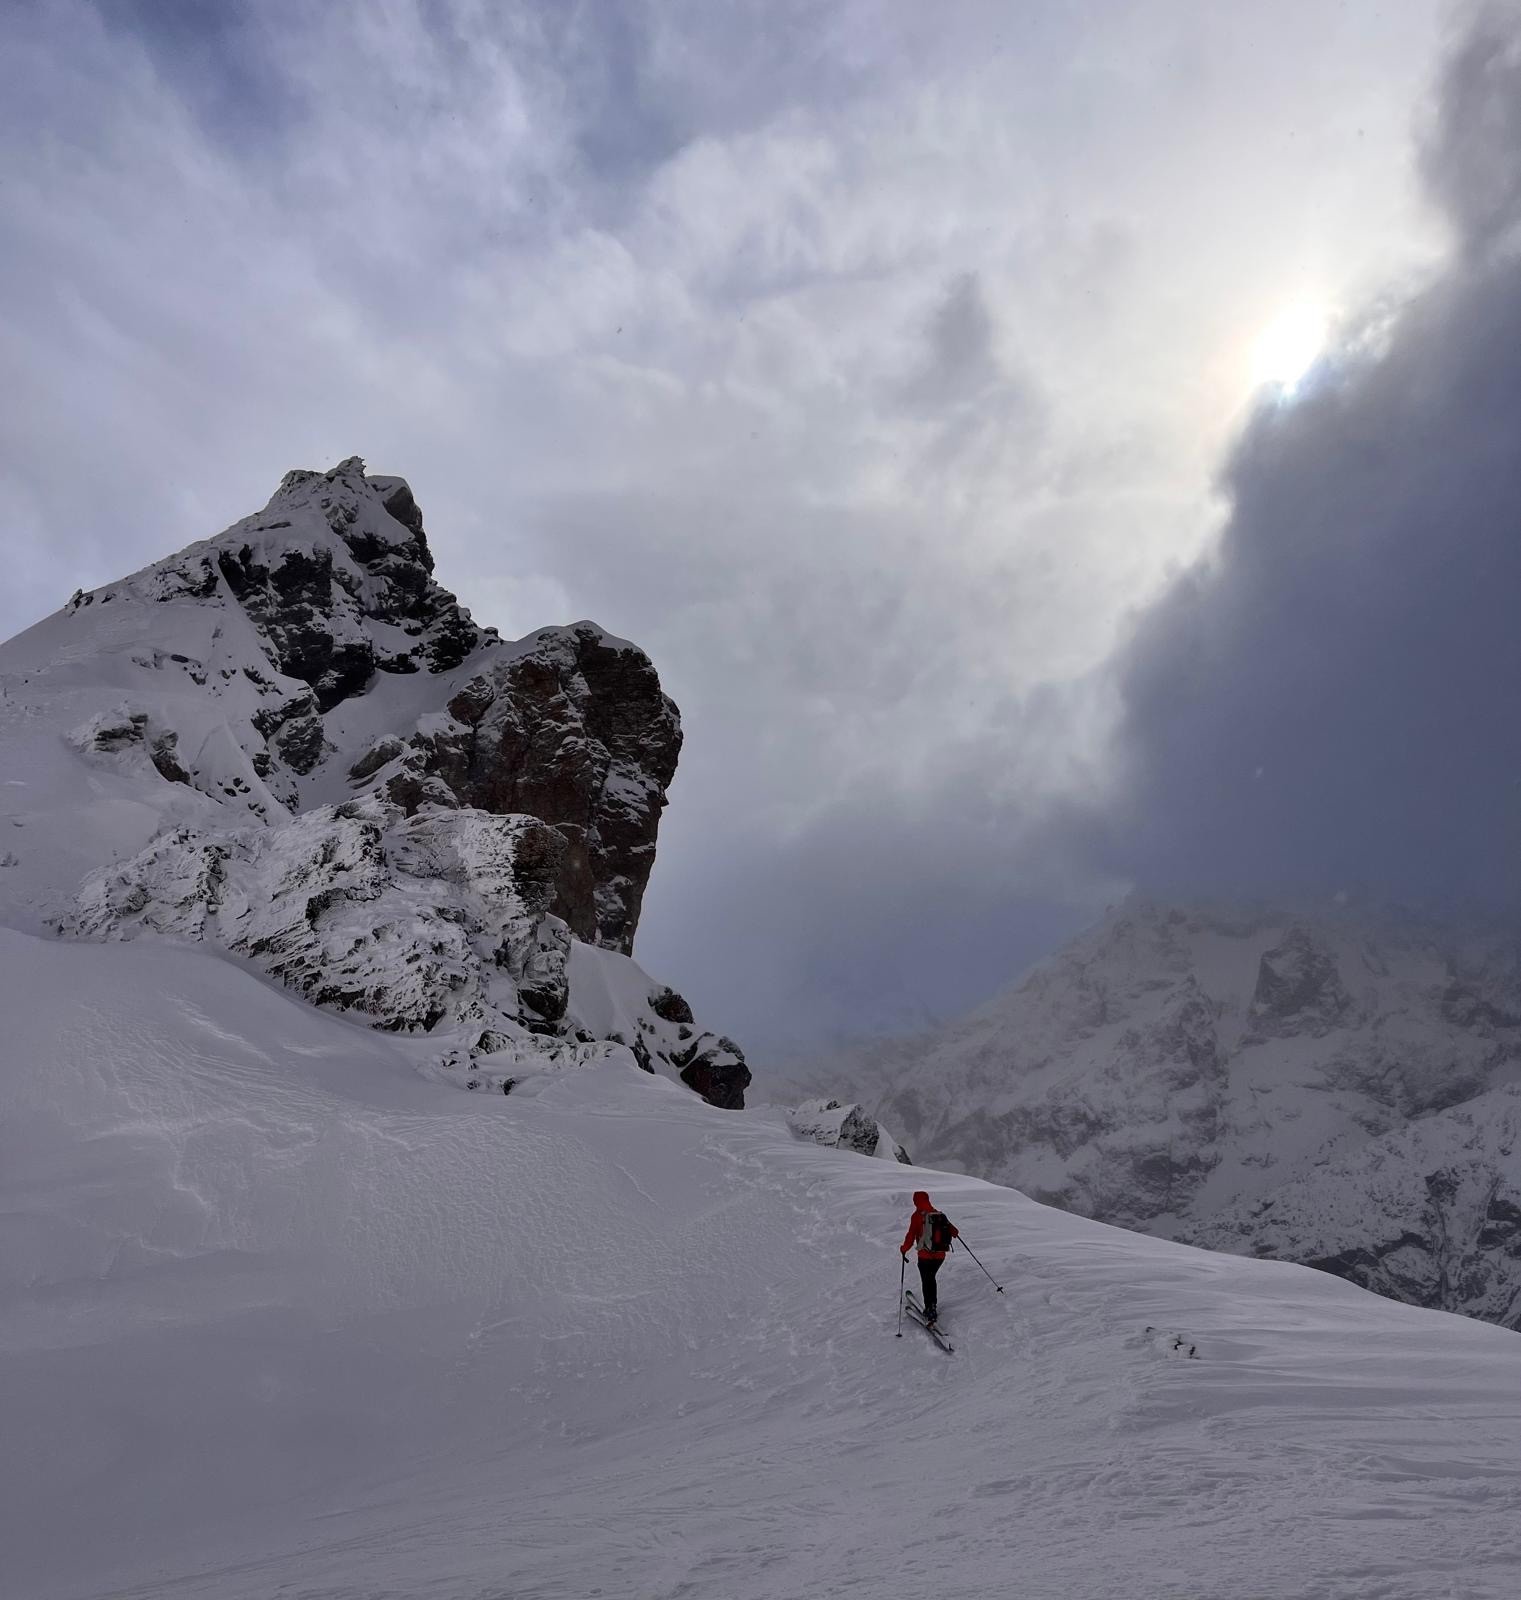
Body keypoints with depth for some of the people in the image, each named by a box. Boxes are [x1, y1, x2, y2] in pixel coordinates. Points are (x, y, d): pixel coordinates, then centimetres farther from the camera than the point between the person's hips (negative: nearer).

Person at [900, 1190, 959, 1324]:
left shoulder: (917, 1216, -11)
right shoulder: (939, 1214, 4)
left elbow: (911, 1235, -12)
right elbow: (952, 1229, 14)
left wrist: (904, 1249, 4)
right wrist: (955, 1233, 38)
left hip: (925, 1256, -5)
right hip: (940, 1254, 5)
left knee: (926, 1282, 4)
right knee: (931, 1278, 24)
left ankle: (930, 1312, -1)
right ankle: (932, 1305, 30)